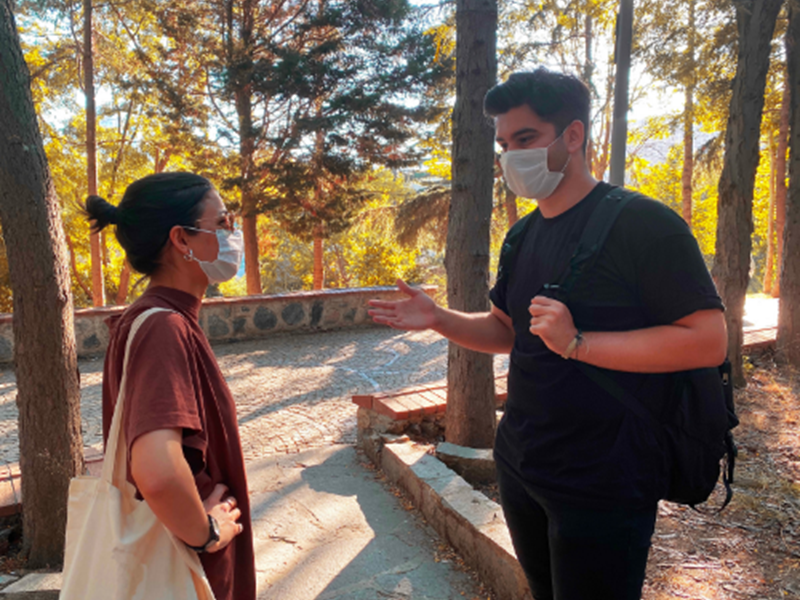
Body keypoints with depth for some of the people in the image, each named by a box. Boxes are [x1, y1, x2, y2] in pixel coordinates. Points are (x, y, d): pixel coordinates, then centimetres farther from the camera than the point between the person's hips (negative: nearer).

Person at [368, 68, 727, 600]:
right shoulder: (526, 237, 8)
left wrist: (577, 343, -26)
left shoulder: (643, 224, -15)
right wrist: (438, 319, -1)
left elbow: (708, 341, -20)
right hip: (520, 470, 7)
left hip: (601, 489, -7)